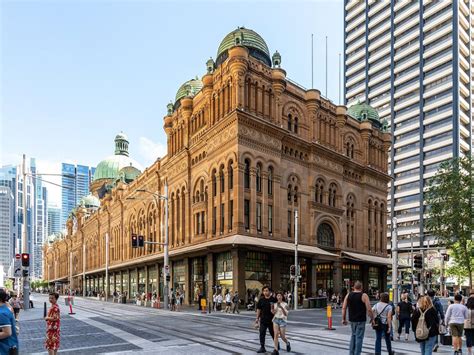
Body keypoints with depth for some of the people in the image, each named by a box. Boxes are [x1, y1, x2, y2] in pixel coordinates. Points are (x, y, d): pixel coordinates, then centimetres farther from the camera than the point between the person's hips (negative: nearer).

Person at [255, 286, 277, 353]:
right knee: (262, 334, 0)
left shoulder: (273, 299, -9)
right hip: (263, 320, 3)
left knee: (273, 334, 12)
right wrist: (257, 318, 7)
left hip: (271, 320, -3)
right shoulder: (261, 300, 1)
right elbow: (258, 309, 8)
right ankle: (262, 347, 9)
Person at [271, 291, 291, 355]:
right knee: (276, 334, -13)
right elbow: (273, 313, 7)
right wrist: (272, 308, -13)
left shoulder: (285, 304, -4)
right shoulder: (275, 304, 6)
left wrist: (281, 308, -27)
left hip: (282, 320, -2)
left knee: (282, 337, 4)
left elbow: (286, 314, -12)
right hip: (276, 320, 2)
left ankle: (287, 343, 37)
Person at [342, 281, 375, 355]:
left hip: (352, 320, 5)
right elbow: (369, 309, -14)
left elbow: (344, 308, 3)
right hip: (361, 320, -5)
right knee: (359, 337, 1)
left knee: (353, 336, 19)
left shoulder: (348, 295, 4)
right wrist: (372, 318, 0)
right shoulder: (364, 296, -9)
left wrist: (344, 319, 9)